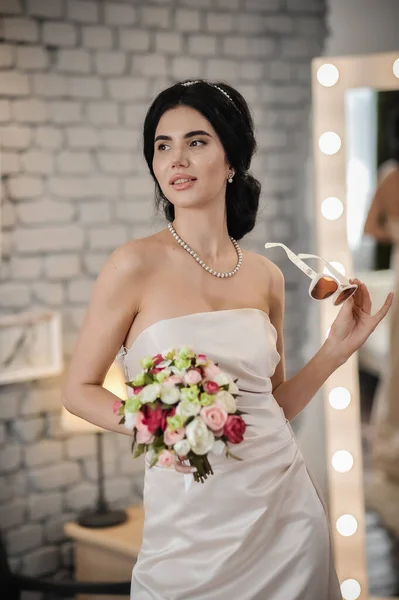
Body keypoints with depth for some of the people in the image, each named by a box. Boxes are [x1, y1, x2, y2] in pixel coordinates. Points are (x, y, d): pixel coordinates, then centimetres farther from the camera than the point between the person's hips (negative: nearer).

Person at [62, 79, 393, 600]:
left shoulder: (266, 277, 3)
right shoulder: (137, 265, -10)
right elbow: (80, 390, -4)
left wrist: (338, 348, 1)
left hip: (286, 512, 4)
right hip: (192, 524, -4)